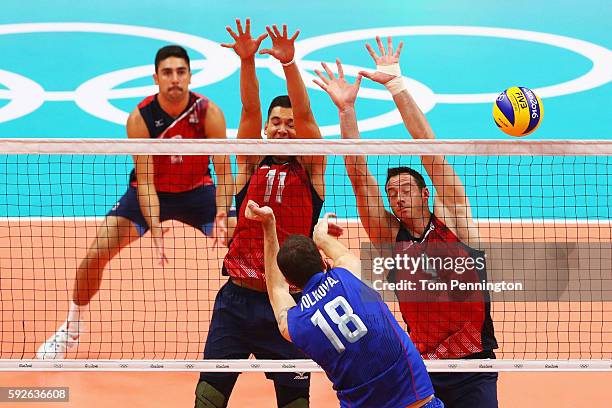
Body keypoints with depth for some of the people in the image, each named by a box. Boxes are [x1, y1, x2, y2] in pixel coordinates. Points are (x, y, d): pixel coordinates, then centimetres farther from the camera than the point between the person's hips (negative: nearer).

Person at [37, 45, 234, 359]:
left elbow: (224, 172, -21)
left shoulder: (208, 112, -24)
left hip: (198, 191, 0)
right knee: (96, 254, -12)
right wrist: (155, 231, -37)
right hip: (150, 193, 0)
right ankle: (71, 329, 12)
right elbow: (145, 181, -23)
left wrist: (221, 217, -38)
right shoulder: (140, 118, -24)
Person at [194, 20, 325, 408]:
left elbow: (305, 114, -10)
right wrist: (247, 61, -18)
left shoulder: (310, 169, 4)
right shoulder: (252, 163, 9)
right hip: (238, 298, 2)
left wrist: (289, 62, -23)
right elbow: (249, 109, -4)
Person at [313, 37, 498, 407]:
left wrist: (395, 84, -5)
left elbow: (428, 148, -2)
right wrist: (346, 109, -6)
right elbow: (359, 176, 0)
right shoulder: (390, 236, 7)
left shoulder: (451, 220, 2)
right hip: (419, 369, 2)